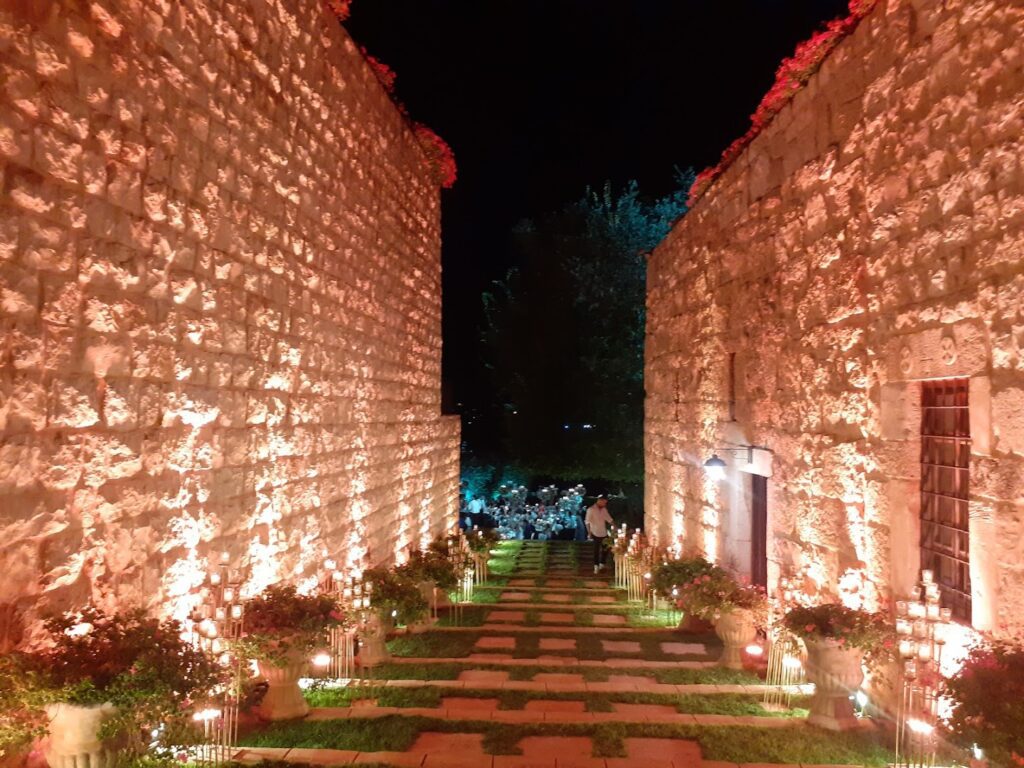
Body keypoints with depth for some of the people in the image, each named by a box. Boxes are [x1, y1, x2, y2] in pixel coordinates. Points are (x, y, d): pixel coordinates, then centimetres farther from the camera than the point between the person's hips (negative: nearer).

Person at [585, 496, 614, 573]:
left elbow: (609, 519, 13)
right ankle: (596, 566, 8)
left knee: (604, 549, 10)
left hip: (604, 533, 6)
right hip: (596, 533, -6)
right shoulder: (591, 510, -10)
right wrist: (589, 532, -20)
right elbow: (588, 522, -13)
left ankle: (601, 564, 24)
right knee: (596, 550, -1)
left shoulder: (604, 509, 8)